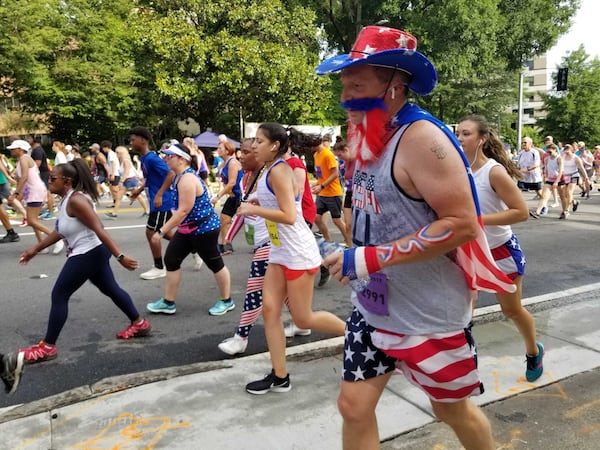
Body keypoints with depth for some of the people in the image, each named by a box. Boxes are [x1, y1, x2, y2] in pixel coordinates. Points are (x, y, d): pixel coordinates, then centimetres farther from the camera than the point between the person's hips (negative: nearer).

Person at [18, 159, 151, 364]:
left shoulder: (76, 200, -22)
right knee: (111, 289, 19)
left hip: (87, 254, -10)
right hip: (92, 253, 10)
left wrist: (120, 256, -29)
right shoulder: (67, 198, 9)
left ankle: (47, 347, 10)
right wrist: (35, 249, 23)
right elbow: (60, 231, 19)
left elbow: (99, 230, -27)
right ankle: (139, 324, 32)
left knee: (59, 296, -1)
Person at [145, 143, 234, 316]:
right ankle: (168, 302, 20)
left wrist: (161, 231, -26)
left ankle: (227, 301, 23)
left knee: (215, 264, 5)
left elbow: (183, 211, -28)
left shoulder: (187, 179, -24)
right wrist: (171, 229, 22)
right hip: (187, 229, 10)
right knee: (171, 259, 8)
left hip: (204, 228, -10)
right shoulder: (179, 176, 7)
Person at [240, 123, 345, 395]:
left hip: (299, 253, -10)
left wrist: (254, 209, -17)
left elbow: (289, 216, -25)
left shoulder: (279, 171, -17)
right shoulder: (269, 171, 13)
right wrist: (257, 205, 9)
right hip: (280, 252, 10)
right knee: (269, 310, 4)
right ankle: (279, 377, 12)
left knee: (303, 319, 0)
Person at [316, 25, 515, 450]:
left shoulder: (420, 137, -21)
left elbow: (462, 223, -26)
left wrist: (371, 258, -27)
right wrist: (354, 255, 8)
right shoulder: (372, 136, 6)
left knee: (453, 410, 16)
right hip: (373, 306, 7)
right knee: (354, 406, 11)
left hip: (429, 313, -7)